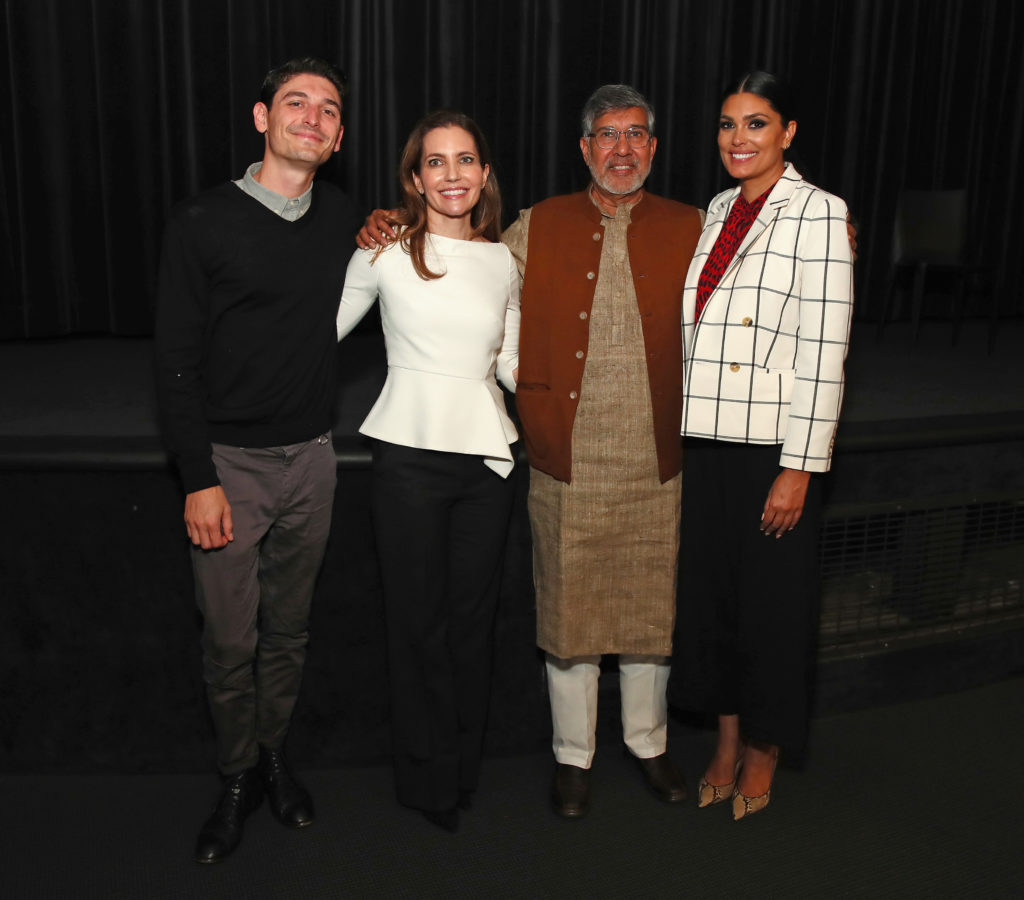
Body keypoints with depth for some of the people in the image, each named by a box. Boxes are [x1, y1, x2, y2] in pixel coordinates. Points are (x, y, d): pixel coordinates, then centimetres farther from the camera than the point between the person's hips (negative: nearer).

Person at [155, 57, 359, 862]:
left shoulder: (344, 220, 4)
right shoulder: (203, 223, -8)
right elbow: (177, 362, -8)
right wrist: (199, 479, -12)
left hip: (310, 459, 4)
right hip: (230, 462, -3)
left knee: (289, 628, 15)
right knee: (231, 639, 5)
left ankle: (275, 756, 36)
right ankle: (238, 778, 27)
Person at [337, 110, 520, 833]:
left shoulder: (504, 261, 9)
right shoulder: (386, 251, -1)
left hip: (487, 453, 3)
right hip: (411, 454, -3)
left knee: (474, 614, 12)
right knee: (419, 618, 6)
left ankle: (466, 767, 31)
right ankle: (429, 779, 25)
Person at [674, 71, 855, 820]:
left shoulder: (818, 213, -8)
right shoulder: (719, 211, 11)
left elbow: (824, 351, -14)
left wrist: (799, 468, -17)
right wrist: (681, 435, 12)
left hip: (772, 448, -6)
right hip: (707, 443, 6)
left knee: (771, 600, 7)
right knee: (709, 590, 13)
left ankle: (763, 755, 29)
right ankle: (727, 743, 33)